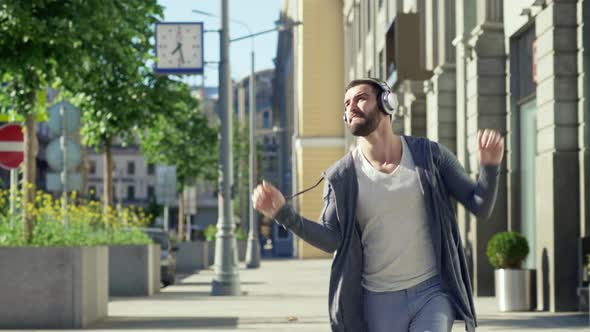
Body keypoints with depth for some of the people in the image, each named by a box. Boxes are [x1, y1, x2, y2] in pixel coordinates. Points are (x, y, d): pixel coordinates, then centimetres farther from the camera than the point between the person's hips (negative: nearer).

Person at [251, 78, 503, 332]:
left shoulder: (429, 155, -2)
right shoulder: (342, 176, -1)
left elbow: (480, 207, -2)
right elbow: (331, 240, -6)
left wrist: (489, 166, -22)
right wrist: (283, 213, -20)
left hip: (433, 292, -1)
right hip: (380, 301, 1)